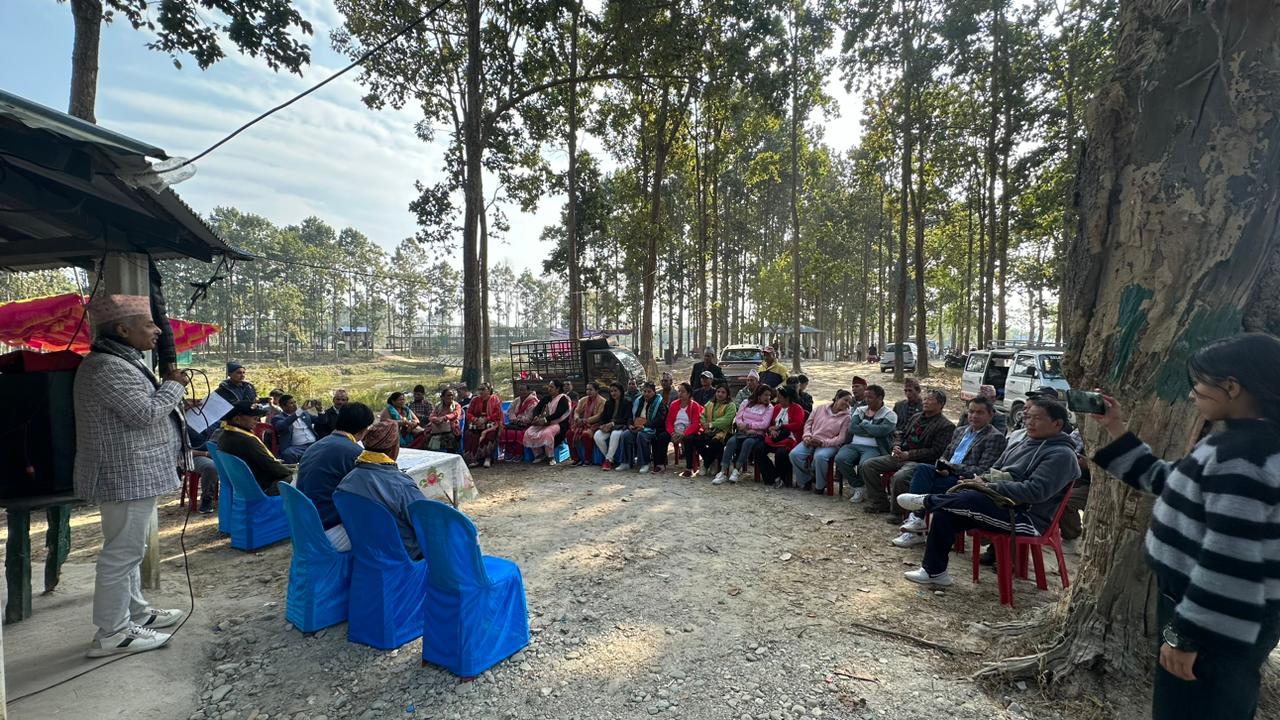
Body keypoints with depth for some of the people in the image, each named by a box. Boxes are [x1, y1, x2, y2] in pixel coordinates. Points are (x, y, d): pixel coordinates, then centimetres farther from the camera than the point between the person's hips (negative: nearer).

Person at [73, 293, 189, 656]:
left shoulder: (122, 361, 14)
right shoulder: (108, 367, -20)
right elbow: (145, 413, -23)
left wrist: (168, 391, 9)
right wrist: (174, 384, -12)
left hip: (134, 474, 11)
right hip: (127, 476, -11)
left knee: (128, 549, 20)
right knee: (122, 552, -2)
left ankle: (135, 611, 33)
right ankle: (112, 632, 8)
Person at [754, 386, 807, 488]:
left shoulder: (797, 408, 0)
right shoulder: (777, 407, 19)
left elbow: (798, 425, -13)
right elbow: (771, 423, 22)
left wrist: (779, 427, -9)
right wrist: (771, 429, -3)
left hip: (789, 439, -6)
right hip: (775, 438, 7)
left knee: (780, 453, -35)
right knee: (758, 449, -17)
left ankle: (783, 479, -7)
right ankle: (773, 478, -10)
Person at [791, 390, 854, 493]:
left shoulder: (846, 417, 5)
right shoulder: (821, 409, 14)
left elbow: (841, 438, -4)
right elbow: (808, 423, 16)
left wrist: (822, 442, -15)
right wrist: (807, 436, -4)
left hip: (829, 444, -3)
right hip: (810, 441, 3)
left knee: (820, 457, -37)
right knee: (794, 454, -24)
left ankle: (820, 486, -12)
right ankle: (805, 481, -1)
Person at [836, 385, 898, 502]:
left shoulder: (890, 415, 5)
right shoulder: (859, 410, 19)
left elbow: (881, 431, -15)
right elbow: (852, 428, 3)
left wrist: (863, 424, -1)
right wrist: (872, 431, -5)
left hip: (874, 448, -4)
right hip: (853, 445, 4)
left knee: (864, 464, -36)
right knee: (840, 458, -27)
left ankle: (857, 487, -2)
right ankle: (858, 487, -4)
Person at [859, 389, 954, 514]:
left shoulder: (946, 426, -3)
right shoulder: (916, 417, 20)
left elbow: (935, 452, -12)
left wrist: (909, 454, -17)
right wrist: (897, 447, 3)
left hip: (920, 461, -8)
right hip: (900, 456, 8)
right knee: (867, 465, -6)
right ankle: (880, 503, 4)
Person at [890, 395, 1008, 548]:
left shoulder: (995, 437, -2)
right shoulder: (960, 430, 21)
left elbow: (982, 471, -9)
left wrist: (952, 467, -14)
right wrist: (942, 466, 0)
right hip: (947, 474, 6)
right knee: (921, 469, -25)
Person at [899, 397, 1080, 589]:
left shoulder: (1062, 455, -9)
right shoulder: (1021, 446, 18)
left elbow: (1035, 491, -22)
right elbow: (995, 472, 24)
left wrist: (989, 487, -20)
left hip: (1029, 518, -8)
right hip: (1001, 505, 8)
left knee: (971, 499, -33)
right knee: (944, 514, -8)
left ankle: (927, 501, -7)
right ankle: (934, 571, 1)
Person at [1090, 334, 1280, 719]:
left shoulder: (1243, 458, -26)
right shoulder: (1235, 442, 6)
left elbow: (1231, 563, -27)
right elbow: (1165, 480, 18)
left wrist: (1186, 637, -22)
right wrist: (1116, 429, 12)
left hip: (1217, 624, -10)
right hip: (1206, 609, 10)